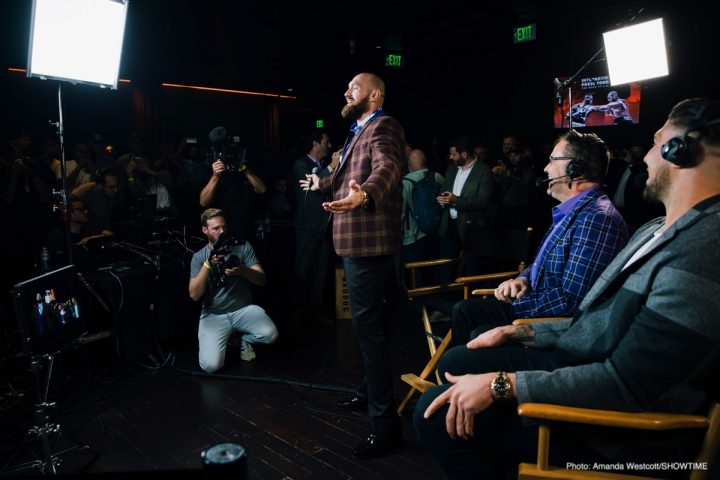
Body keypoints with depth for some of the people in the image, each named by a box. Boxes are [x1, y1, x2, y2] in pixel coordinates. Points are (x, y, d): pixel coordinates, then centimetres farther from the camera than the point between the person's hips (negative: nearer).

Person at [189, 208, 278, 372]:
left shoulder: (243, 246, 1)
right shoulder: (199, 257, 2)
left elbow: (262, 279, -4)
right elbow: (194, 295, -10)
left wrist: (242, 270, -24)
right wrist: (208, 265, -21)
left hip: (244, 309, 1)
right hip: (214, 315, -1)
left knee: (270, 334, -28)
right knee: (210, 365, -22)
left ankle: (244, 339, 7)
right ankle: (219, 340, 13)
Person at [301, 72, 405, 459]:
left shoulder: (383, 126, -12)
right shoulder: (360, 131, 20)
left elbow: (387, 169, -35)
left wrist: (364, 195, -55)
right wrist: (324, 184, 53)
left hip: (369, 242, -11)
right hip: (357, 240, 11)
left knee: (368, 326, -11)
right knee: (368, 323, 20)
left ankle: (385, 423, -2)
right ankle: (370, 392, 37)